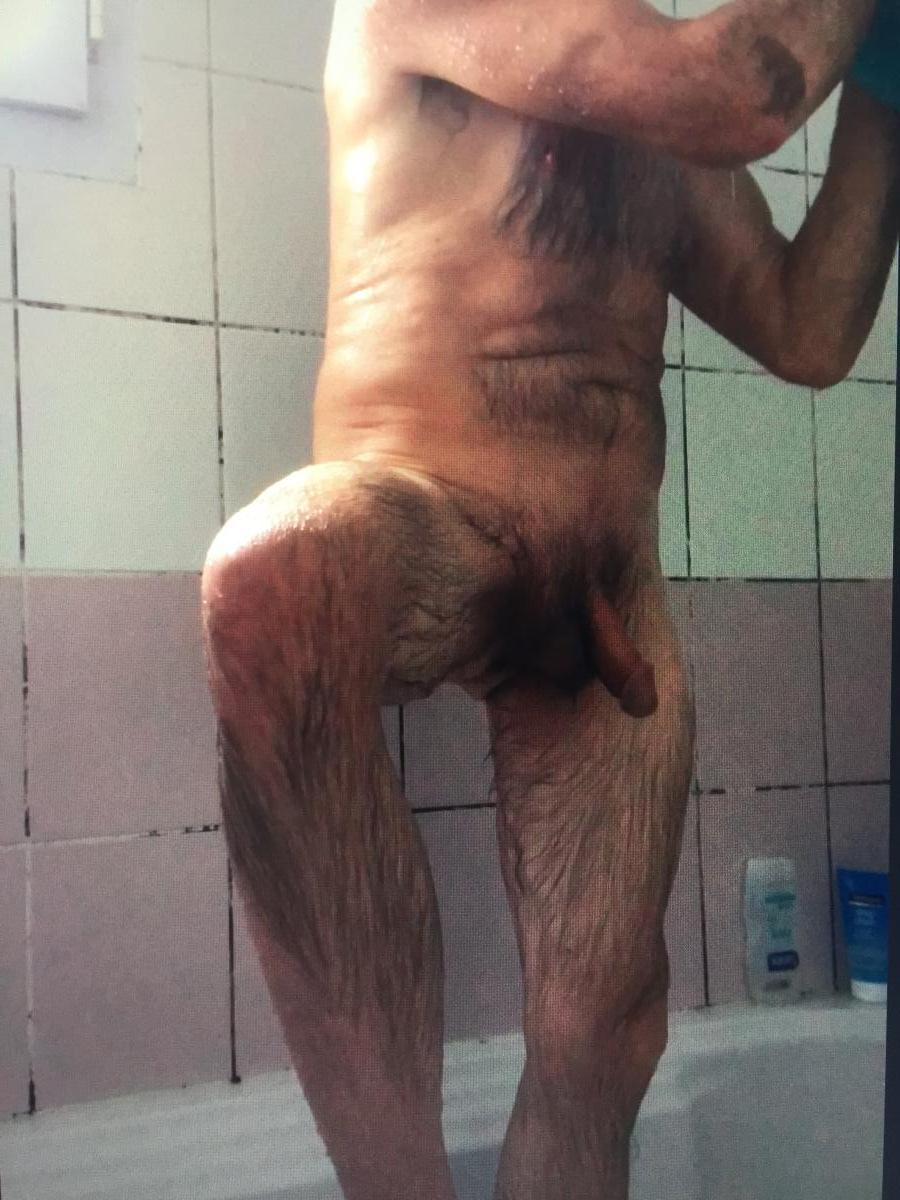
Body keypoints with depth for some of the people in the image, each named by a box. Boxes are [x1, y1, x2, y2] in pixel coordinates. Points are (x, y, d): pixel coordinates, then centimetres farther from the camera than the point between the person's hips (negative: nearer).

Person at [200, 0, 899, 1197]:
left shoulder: (663, 127, 24)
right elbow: (727, 96, -10)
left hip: (611, 602, 7)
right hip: (419, 533, -6)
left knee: (601, 1030, 0)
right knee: (276, 573, -41)